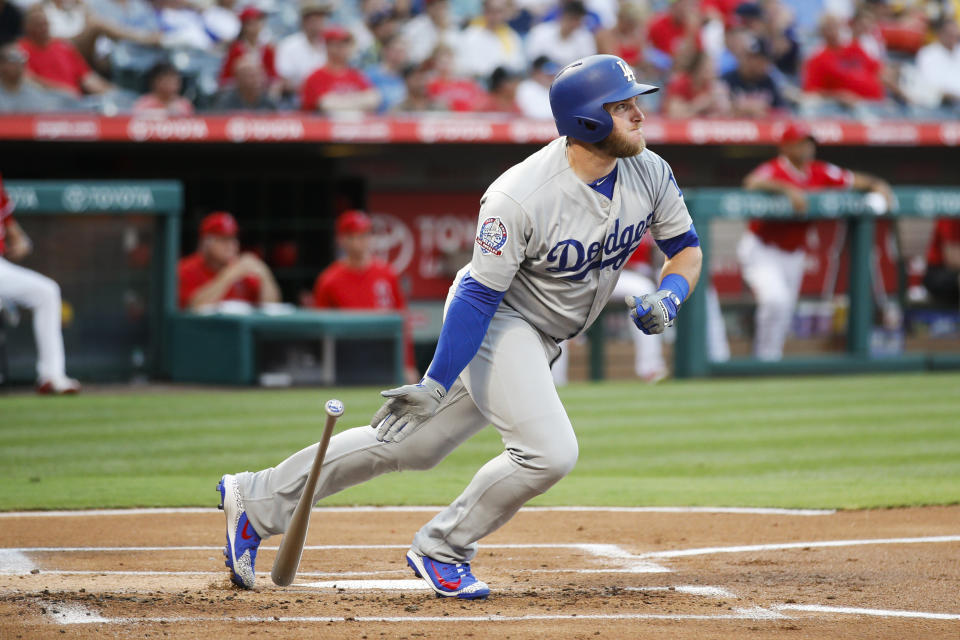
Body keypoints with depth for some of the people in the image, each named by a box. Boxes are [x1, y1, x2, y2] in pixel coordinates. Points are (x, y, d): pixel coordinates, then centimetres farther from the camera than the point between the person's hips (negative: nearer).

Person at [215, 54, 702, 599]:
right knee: (549, 451, -23)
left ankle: (257, 500, 17)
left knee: (414, 443, 9)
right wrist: (437, 383, -24)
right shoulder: (518, 198, -28)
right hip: (496, 324, -7)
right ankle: (441, 550, -1)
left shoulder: (649, 173, -9)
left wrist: (669, 297, -17)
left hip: (541, 339, 7)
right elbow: (481, 294, -23)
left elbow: (687, 248, 4)